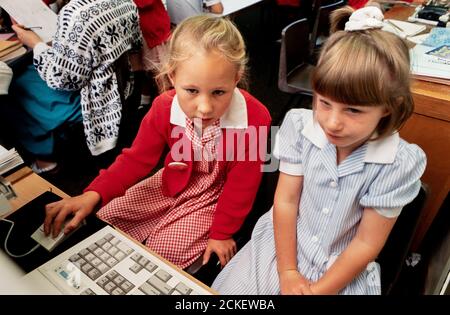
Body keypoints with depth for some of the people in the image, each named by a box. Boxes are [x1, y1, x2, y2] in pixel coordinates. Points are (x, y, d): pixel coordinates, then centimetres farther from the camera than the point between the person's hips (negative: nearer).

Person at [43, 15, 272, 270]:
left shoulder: (254, 118, -31)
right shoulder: (164, 108, -21)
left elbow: (242, 185, -19)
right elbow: (137, 160, -11)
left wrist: (221, 234, -8)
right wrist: (94, 195, -27)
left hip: (215, 197, -3)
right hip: (173, 184, 4)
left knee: (163, 249, -15)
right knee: (106, 216, 5)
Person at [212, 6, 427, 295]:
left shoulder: (399, 163, -20)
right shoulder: (299, 126, -15)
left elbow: (367, 243, -13)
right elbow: (286, 201, -10)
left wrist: (320, 289, -11)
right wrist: (287, 271, -9)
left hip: (345, 271, -1)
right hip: (283, 244, 2)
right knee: (227, 290, -4)